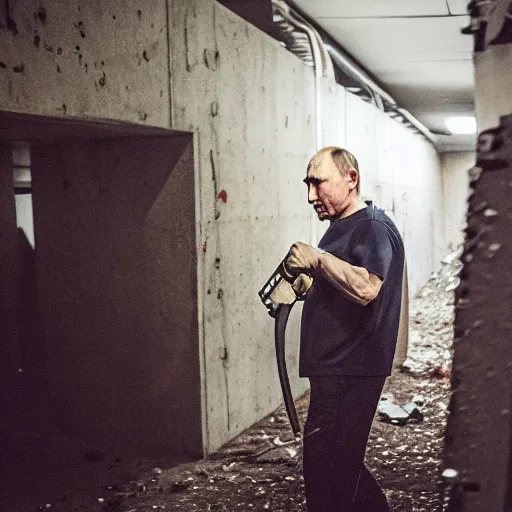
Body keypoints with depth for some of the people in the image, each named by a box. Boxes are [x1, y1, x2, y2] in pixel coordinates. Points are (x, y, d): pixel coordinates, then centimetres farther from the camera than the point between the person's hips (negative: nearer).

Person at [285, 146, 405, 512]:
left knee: (326, 470, -5)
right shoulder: (341, 228, 16)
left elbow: (366, 287, -32)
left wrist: (317, 259, -22)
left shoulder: (374, 228, -14)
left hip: (351, 372, -10)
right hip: (334, 368, 10)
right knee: (342, 464, 19)